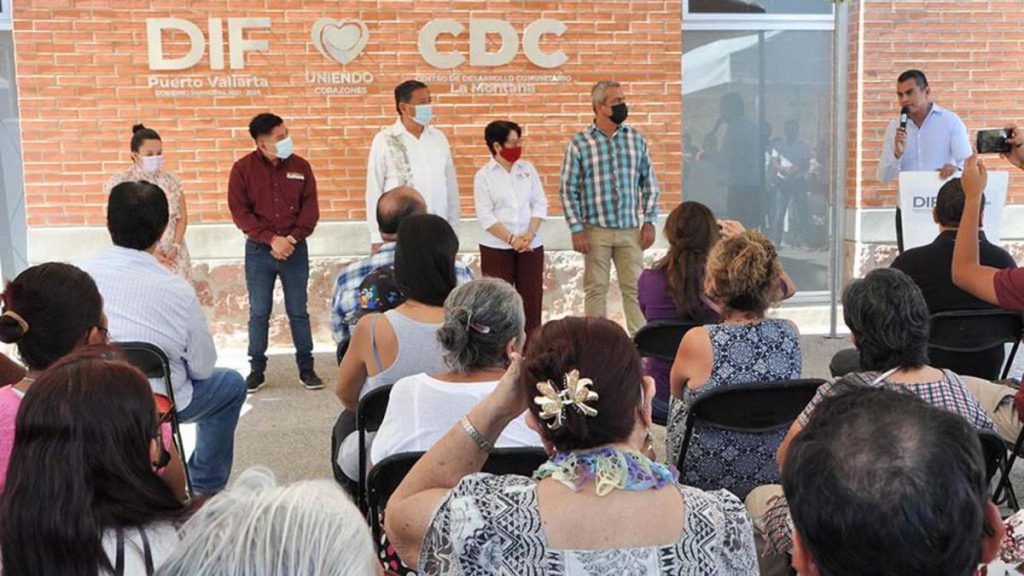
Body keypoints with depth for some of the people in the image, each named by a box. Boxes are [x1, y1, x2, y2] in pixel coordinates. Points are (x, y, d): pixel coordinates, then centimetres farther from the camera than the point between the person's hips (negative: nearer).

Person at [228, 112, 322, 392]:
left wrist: (293, 237, -12)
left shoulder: (300, 166, 2)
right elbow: (239, 211, -6)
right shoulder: (243, 169, -3)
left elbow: (310, 207, 2)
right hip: (259, 250, -1)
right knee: (259, 313, 6)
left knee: (298, 312, 6)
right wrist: (271, 239, -14)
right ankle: (257, 370, 16)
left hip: (295, 249, 1)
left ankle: (306, 368, 14)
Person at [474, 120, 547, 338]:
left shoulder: (527, 169, 7)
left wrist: (529, 234, -10)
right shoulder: (484, 176, -2)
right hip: (496, 247, -3)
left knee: (532, 297, 5)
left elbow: (540, 203, 4)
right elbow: (485, 216, -8)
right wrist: (511, 239, -16)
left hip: (531, 246, 3)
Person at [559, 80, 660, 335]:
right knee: (595, 289, 7)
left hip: (631, 229, 2)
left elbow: (649, 183, 9)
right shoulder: (579, 144, -5)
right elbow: (568, 190, -3)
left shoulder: (636, 139, 4)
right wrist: (576, 230, -8)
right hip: (596, 230, -2)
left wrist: (649, 221, 2)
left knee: (635, 288, 5)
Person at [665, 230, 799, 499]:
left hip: (704, 482, -3)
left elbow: (677, 391, -4)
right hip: (776, 477, 4)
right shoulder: (790, 333, -16)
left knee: (677, 402, 25)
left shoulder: (698, 341, -27)